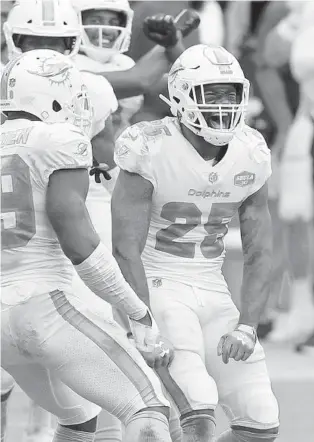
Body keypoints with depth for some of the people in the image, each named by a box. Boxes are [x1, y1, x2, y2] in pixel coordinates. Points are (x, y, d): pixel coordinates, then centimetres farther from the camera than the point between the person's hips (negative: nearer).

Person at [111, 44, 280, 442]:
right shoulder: (151, 151, -17)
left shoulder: (250, 155, 0)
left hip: (212, 290, 6)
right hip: (156, 287, -6)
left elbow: (258, 254, 4)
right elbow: (126, 250, -17)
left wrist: (246, 327, -8)